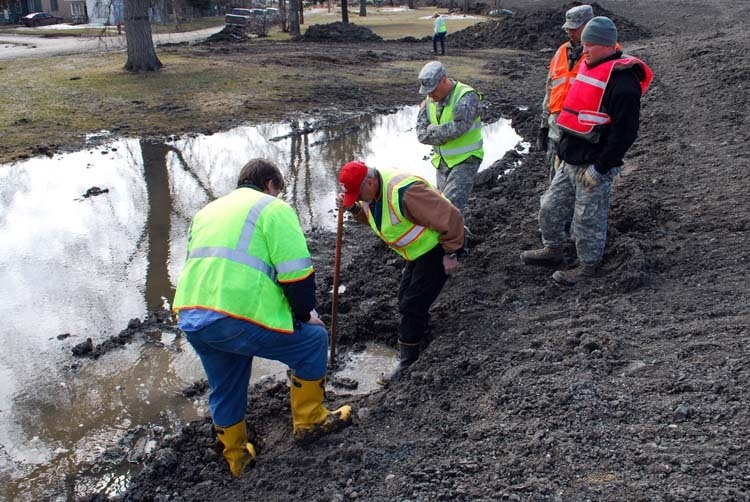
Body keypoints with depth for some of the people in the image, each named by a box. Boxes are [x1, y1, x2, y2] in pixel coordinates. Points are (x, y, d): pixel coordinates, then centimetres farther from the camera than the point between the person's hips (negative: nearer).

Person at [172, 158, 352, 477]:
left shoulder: (207, 211, 26)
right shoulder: (273, 208, 3)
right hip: (238, 320, -7)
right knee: (313, 339, 16)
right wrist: (305, 314, 10)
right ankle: (310, 421, 27)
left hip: (190, 317, 8)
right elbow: (297, 274, -8)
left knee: (224, 391, 28)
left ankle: (236, 456, 44)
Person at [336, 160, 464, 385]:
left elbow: (450, 217, -31)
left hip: (437, 249, -10)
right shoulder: (371, 191, -5)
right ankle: (422, 342, 38)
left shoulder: (403, 192, -35)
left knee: (412, 307, -9)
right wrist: (353, 208, -6)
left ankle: (408, 365, 3)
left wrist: (451, 254, -22)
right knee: (406, 300, 18)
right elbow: (374, 216, 14)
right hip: (418, 251, 10)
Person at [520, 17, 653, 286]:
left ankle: (588, 266, 22)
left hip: (594, 166, -9)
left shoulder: (621, 79, -19)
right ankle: (552, 249, 37)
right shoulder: (590, 67, 11)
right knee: (551, 206, 18)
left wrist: (600, 168, -20)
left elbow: (624, 131, -22)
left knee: (588, 218, 5)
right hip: (571, 161, 9)